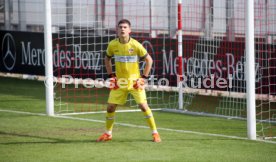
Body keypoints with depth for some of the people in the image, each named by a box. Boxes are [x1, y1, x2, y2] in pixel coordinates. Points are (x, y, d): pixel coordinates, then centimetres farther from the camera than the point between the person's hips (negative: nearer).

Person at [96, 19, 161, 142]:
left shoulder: (136, 45, -13)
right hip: (119, 82, 3)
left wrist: (143, 78, -6)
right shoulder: (113, 45, -4)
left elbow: (149, 60, -2)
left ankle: (155, 133, -1)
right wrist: (111, 76, 6)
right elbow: (107, 59, 15)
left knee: (143, 105, -13)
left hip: (134, 81, -3)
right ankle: (108, 134, 19)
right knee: (110, 106, -1)